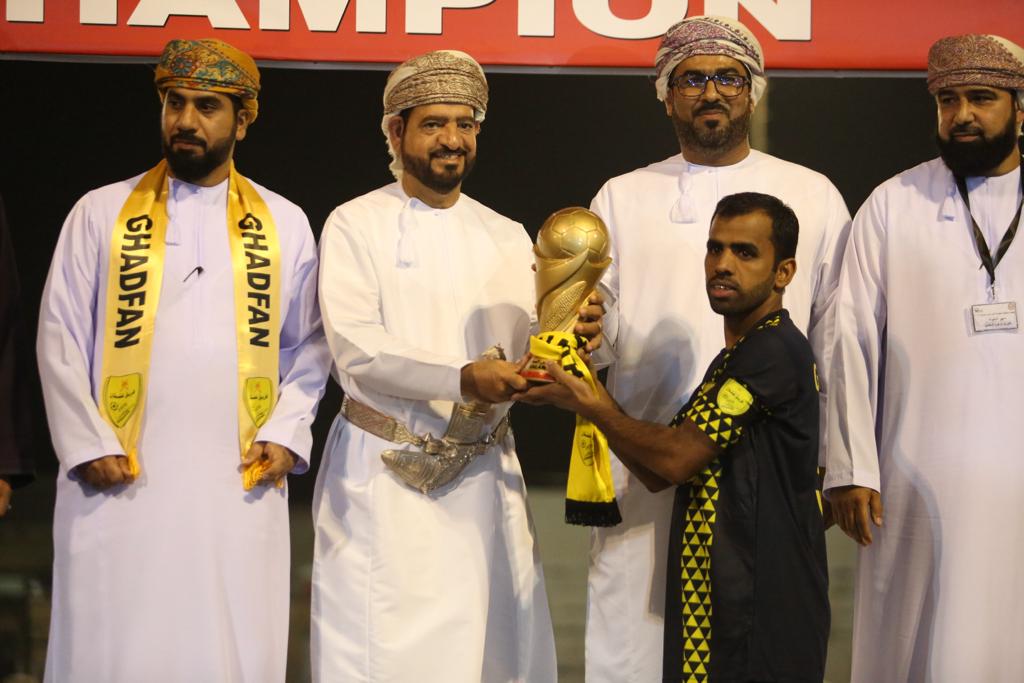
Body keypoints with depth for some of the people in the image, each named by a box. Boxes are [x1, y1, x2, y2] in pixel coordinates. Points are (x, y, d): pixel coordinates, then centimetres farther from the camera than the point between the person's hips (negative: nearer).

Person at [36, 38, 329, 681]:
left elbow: (308, 344, 13)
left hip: (240, 487, 1)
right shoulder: (101, 212, 6)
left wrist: (287, 431, -2)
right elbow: (61, 339, 4)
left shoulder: (284, 223, 10)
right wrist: (87, 446, -6)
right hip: (119, 484, -1)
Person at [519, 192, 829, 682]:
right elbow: (659, 474, 12)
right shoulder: (735, 358, 18)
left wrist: (592, 406, -4)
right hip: (716, 601, 9)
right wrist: (591, 396, 3)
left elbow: (678, 457, -15)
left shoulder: (776, 350, -14)